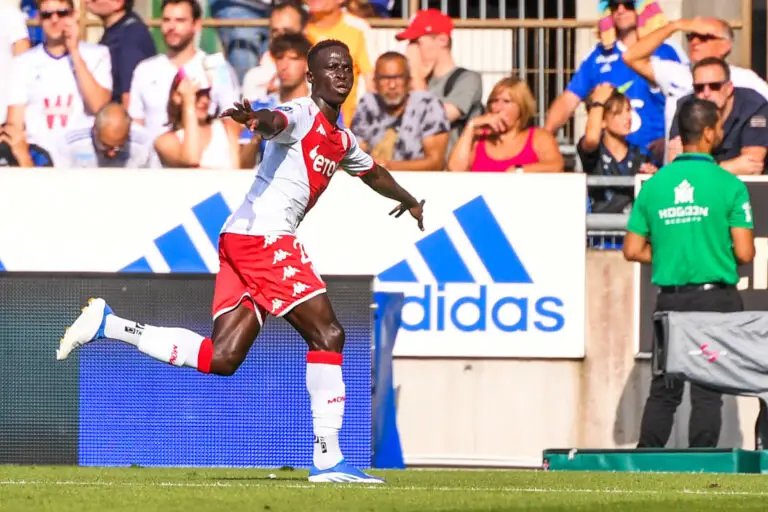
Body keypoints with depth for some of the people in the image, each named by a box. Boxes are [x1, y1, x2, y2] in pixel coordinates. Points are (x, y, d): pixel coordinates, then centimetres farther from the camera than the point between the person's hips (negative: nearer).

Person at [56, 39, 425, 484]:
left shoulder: (342, 141, 22)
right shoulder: (302, 116, -7)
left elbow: (373, 172, 44)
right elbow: (276, 121, -32)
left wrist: (407, 199, 61)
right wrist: (256, 119, -55)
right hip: (263, 235, -9)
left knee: (221, 359, 1)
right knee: (327, 334, -10)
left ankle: (108, 324, 5)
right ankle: (328, 459, -9)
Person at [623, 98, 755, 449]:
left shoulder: (654, 184, 3)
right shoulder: (728, 184, -8)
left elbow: (632, 250, 5)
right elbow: (744, 252, -11)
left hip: (670, 297, 3)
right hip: (716, 298, -3)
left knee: (663, 390, 9)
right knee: (707, 392, 1)